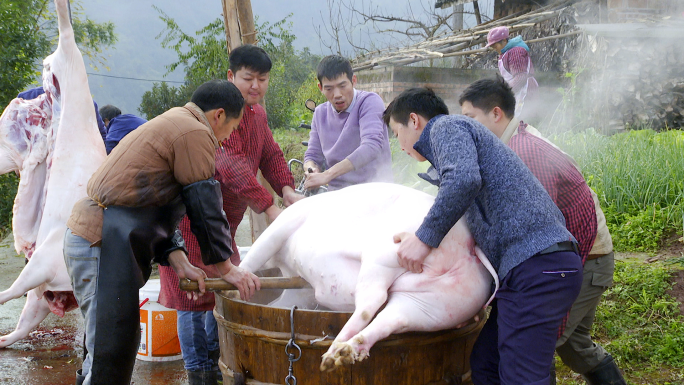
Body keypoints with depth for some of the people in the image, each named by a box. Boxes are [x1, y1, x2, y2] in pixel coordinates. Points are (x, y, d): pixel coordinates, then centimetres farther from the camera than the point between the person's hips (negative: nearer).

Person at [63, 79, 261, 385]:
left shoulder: (169, 124, 23)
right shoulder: (195, 133, -9)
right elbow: (205, 207, -9)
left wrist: (178, 261, 8)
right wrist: (226, 268, 2)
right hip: (103, 245, -11)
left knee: (123, 341, 18)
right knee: (111, 354, -7)